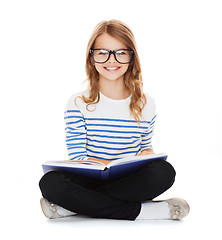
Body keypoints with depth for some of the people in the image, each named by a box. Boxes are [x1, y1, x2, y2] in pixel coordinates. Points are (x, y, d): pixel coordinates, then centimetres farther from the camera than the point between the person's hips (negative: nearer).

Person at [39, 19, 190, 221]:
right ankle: (140, 210, -30)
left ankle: (72, 206, -24)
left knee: (164, 171, -31)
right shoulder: (78, 104, 1)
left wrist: (147, 154, -6)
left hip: (129, 181, 3)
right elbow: (76, 159, -4)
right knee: (51, 182, -32)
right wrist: (110, 165, -21)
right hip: (90, 180, -2)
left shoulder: (145, 104, 9)